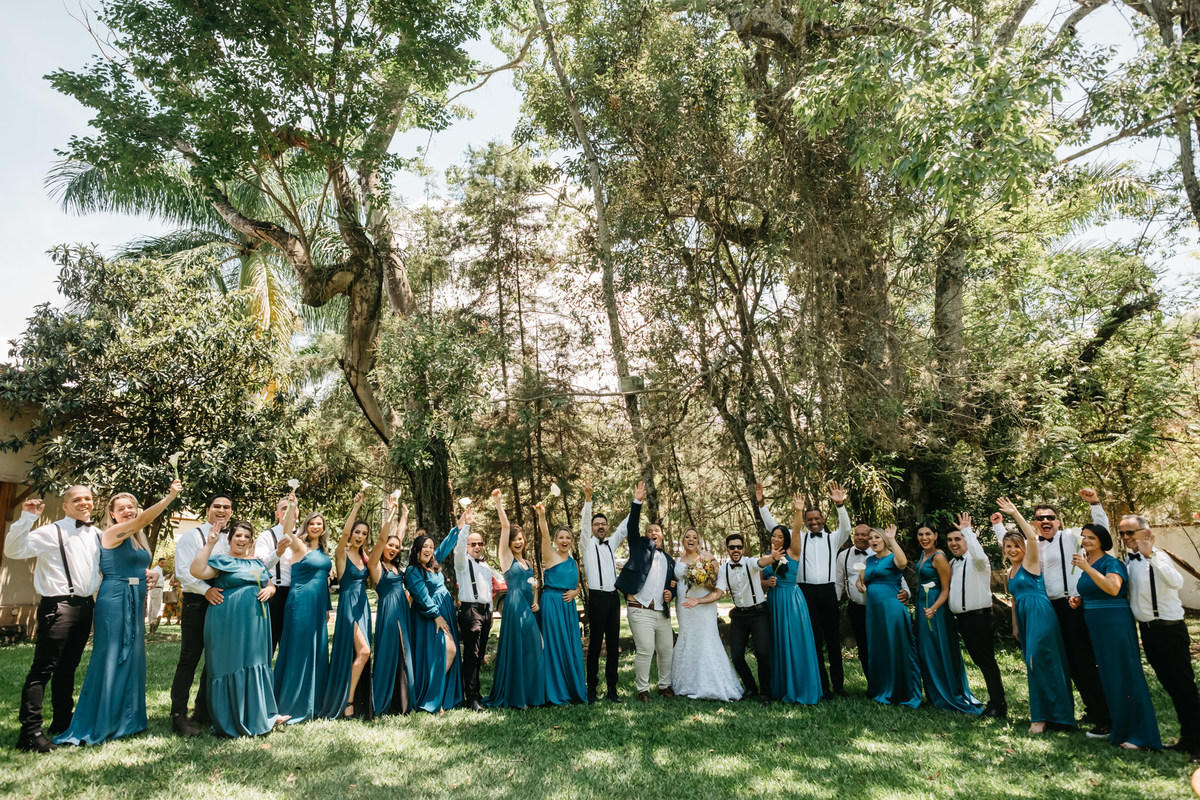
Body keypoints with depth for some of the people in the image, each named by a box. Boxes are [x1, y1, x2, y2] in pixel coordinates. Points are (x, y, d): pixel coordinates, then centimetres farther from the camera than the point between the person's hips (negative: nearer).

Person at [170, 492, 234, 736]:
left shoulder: (231, 540, 13)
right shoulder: (192, 537, -2)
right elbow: (183, 572, -12)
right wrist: (206, 589, -25)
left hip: (223, 603, 6)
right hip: (197, 603, -5)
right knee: (189, 659, -4)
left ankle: (203, 711, 24)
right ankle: (178, 716, 3)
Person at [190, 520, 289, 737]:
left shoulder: (258, 562, 16)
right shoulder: (222, 561, -2)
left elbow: (270, 584, 22)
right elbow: (197, 571, -19)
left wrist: (269, 590, -1)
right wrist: (209, 544, -21)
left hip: (255, 623, 6)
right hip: (229, 623, -6)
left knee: (256, 666, 11)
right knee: (233, 666, 0)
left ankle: (260, 715, 22)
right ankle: (232, 721, 13)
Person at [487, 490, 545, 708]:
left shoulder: (527, 563, 19)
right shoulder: (506, 557, 1)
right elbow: (505, 526, -11)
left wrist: (536, 602, 7)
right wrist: (498, 503, -21)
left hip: (529, 608, 7)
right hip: (514, 606, -7)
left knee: (533, 650, 5)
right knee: (515, 650, -5)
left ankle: (531, 695, 14)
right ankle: (514, 697, 4)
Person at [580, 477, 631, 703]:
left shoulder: (611, 543, 17)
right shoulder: (587, 543, 3)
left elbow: (625, 526, 14)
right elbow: (583, 523, -11)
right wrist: (588, 498, -26)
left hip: (613, 597, 5)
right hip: (597, 597, -5)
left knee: (613, 644, 7)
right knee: (595, 644, -3)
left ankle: (612, 688, 14)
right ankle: (592, 689, 4)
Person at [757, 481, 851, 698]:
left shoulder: (832, 538, 8)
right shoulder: (798, 538, 10)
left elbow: (846, 528, -12)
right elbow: (772, 527, 6)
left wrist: (840, 505, -28)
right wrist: (762, 504, -5)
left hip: (827, 591, 0)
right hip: (806, 592, 0)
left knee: (833, 639, 7)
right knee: (814, 640, 5)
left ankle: (838, 684, 19)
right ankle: (823, 686, 12)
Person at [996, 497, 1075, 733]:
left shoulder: (1030, 563, -4)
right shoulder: (1011, 571, 18)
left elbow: (1032, 537, -22)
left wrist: (1015, 514, -23)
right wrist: (1015, 625, 23)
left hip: (1040, 614, -9)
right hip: (1024, 617, 9)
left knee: (1038, 662, -11)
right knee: (1035, 664, 10)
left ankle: (1042, 716, -4)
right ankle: (1052, 710, 20)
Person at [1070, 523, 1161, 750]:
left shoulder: (1111, 563, -12)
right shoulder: (1086, 564, 12)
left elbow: (1113, 588, -31)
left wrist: (1087, 568, -32)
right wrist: (1079, 600, 5)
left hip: (1115, 626, -9)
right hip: (1096, 627, 9)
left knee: (1124, 677, -4)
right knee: (1107, 676, 15)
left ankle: (1138, 734, 5)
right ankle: (1118, 727, 26)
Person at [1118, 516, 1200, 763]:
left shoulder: (1158, 557, -14)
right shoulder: (1130, 560, 9)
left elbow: (1177, 582, -33)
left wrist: (1150, 556, -38)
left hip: (1169, 628, -7)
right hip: (1147, 629, 8)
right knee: (1169, 685, 15)